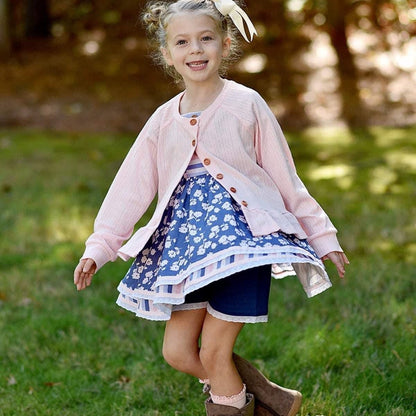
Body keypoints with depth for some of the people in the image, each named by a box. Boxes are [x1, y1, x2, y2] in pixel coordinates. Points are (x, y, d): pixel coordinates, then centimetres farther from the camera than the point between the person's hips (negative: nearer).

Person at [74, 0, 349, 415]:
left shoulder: (246, 105, -1)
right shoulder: (164, 120, 9)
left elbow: (284, 176, 4)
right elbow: (131, 187, 9)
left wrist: (321, 235, 8)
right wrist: (98, 247, 3)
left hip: (241, 236, -5)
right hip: (185, 242, 5)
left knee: (214, 352, -7)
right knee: (177, 352, 1)